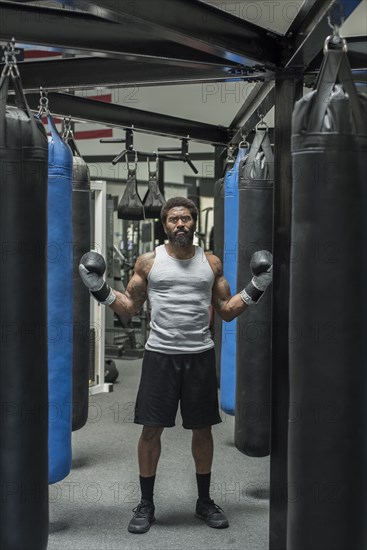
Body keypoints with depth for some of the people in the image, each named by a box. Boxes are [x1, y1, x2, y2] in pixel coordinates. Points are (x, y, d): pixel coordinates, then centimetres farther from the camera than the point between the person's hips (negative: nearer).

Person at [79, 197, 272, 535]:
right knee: (151, 429, 1)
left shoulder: (211, 263, 7)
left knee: (203, 430, 9)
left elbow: (227, 311, 10)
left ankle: (205, 501, 27)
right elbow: (130, 307, 8)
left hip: (200, 355, 1)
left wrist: (255, 290, -1)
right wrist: (101, 291, -6)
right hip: (160, 354, -1)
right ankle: (146, 505, 18)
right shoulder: (149, 262, 3)